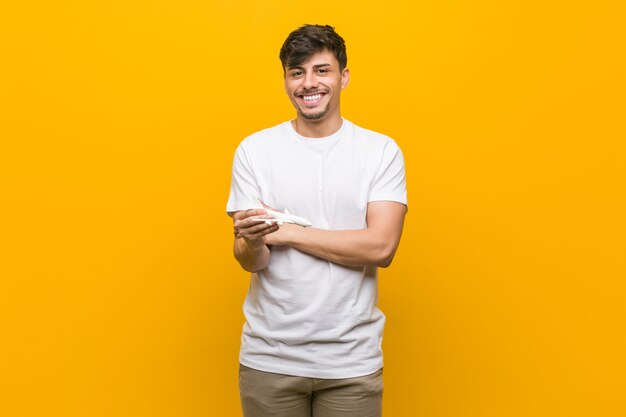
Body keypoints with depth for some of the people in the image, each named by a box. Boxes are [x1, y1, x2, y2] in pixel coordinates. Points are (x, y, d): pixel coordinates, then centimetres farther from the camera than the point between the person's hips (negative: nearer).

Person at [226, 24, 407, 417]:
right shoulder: (254, 150, -1)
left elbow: (381, 247, -13)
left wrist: (284, 232, -12)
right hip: (269, 357, 1)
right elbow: (251, 262, -3)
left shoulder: (381, 151, -2)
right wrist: (253, 240, -27)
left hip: (352, 360, -1)